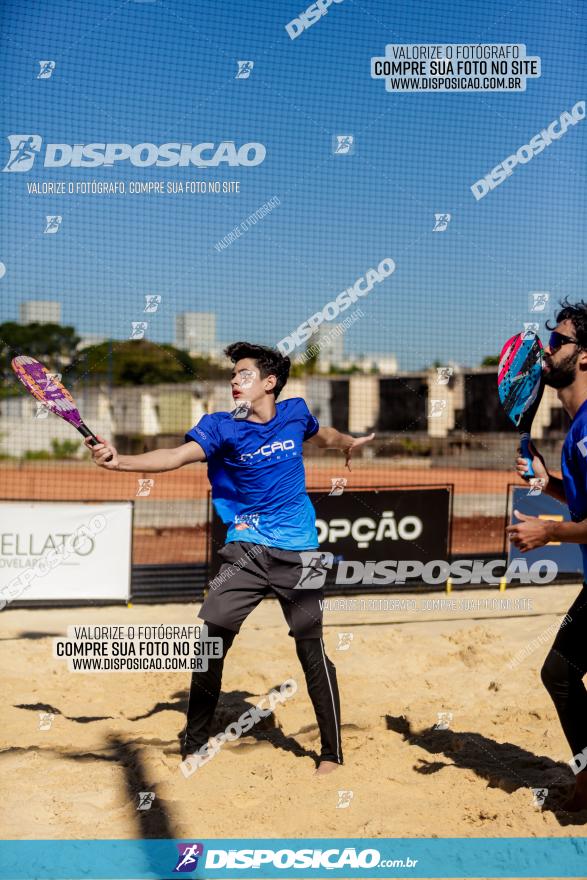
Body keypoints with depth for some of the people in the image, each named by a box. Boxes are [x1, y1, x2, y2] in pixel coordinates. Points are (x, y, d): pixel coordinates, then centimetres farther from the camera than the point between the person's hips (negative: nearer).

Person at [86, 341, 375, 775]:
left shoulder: (296, 411, 3)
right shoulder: (222, 426, -6)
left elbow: (321, 434, 30)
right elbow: (176, 456, -24)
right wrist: (119, 459, -38)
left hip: (297, 552, 1)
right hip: (246, 550, 0)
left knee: (312, 649, -1)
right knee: (210, 637, -10)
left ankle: (332, 753, 14)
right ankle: (194, 746, 9)